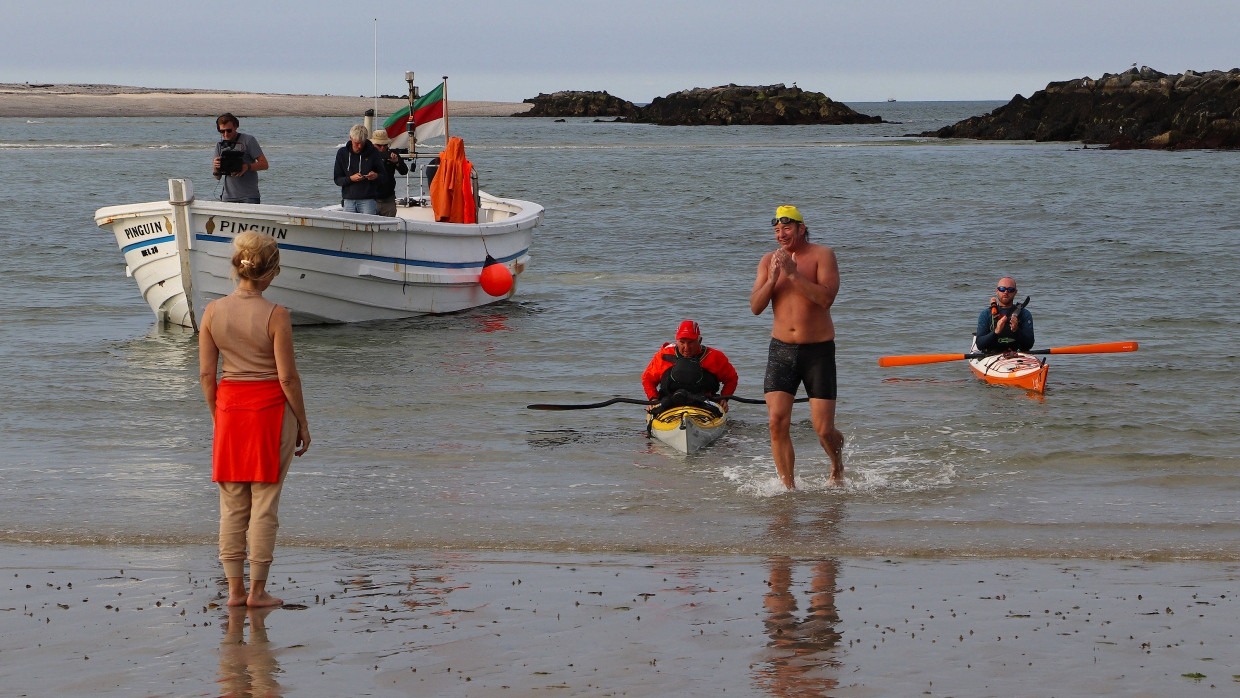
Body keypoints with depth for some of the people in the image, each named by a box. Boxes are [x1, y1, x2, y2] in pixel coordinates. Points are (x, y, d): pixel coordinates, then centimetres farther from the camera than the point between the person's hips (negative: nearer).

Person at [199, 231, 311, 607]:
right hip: (271, 407, -4)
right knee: (264, 504, 4)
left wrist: (217, 417, 13)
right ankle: (257, 590, 6)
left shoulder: (212, 312, -2)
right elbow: (287, 376, -12)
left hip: (229, 407, 4)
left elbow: (206, 374, 1)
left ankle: (235, 589, 14)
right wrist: (302, 423, -1)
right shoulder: (275, 315, -14)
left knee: (232, 505, 11)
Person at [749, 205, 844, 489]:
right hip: (781, 349, 3)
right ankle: (788, 486, -2)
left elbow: (826, 297, -18)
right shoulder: (769, 260, 7)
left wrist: (793, 274, -23)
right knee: (777, 421, -12)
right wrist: (773, 279, -14)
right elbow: (755, 306, 1)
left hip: (818, 350, -3)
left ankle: (837, 465, 29)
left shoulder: (822, 255, -4)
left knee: (824, 430, -3)